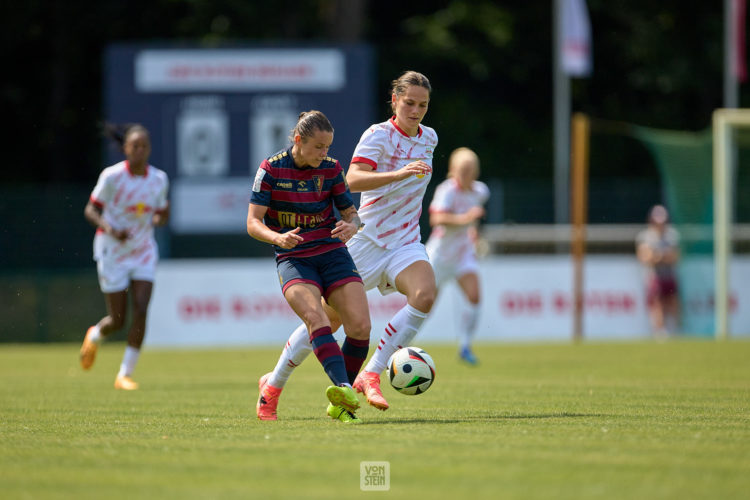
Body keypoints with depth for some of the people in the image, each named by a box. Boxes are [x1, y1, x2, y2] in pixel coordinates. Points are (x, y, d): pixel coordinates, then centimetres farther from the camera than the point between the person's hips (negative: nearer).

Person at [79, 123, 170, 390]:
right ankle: (95, 336, 38)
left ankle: (125, 374, -5)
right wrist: (108, 228, -26)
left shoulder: (159, 179, 0)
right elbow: (90, 210, -7)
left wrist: (161, 217, -12)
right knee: (118, 319, 0)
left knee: (141, 310, -14)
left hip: (143, 252, 3)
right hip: (112, 251, -3)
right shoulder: (112, 176, -12)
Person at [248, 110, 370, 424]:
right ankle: (343, 387, -47)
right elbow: (253, 223, -7)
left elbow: (351, 213, 12)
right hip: (293, 258, -3)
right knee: (315, 317, -31)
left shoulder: (331, 168, 3)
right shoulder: (271, 169, -5)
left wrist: (351, 226, -14)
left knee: (360, 326, -15)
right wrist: (278, 237, -28)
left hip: (332, 254, 3)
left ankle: (341, 404, 1)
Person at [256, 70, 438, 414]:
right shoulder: (378, 135, -12)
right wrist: (399, 174, -40)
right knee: (328, 318, 3)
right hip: (367, 240, -4)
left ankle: (370, 376, -23)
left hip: (406, 242, 4)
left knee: (425, 294, -27)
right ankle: (275, 383, 25)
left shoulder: (429, 138, 8)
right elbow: (353, 180, -30)